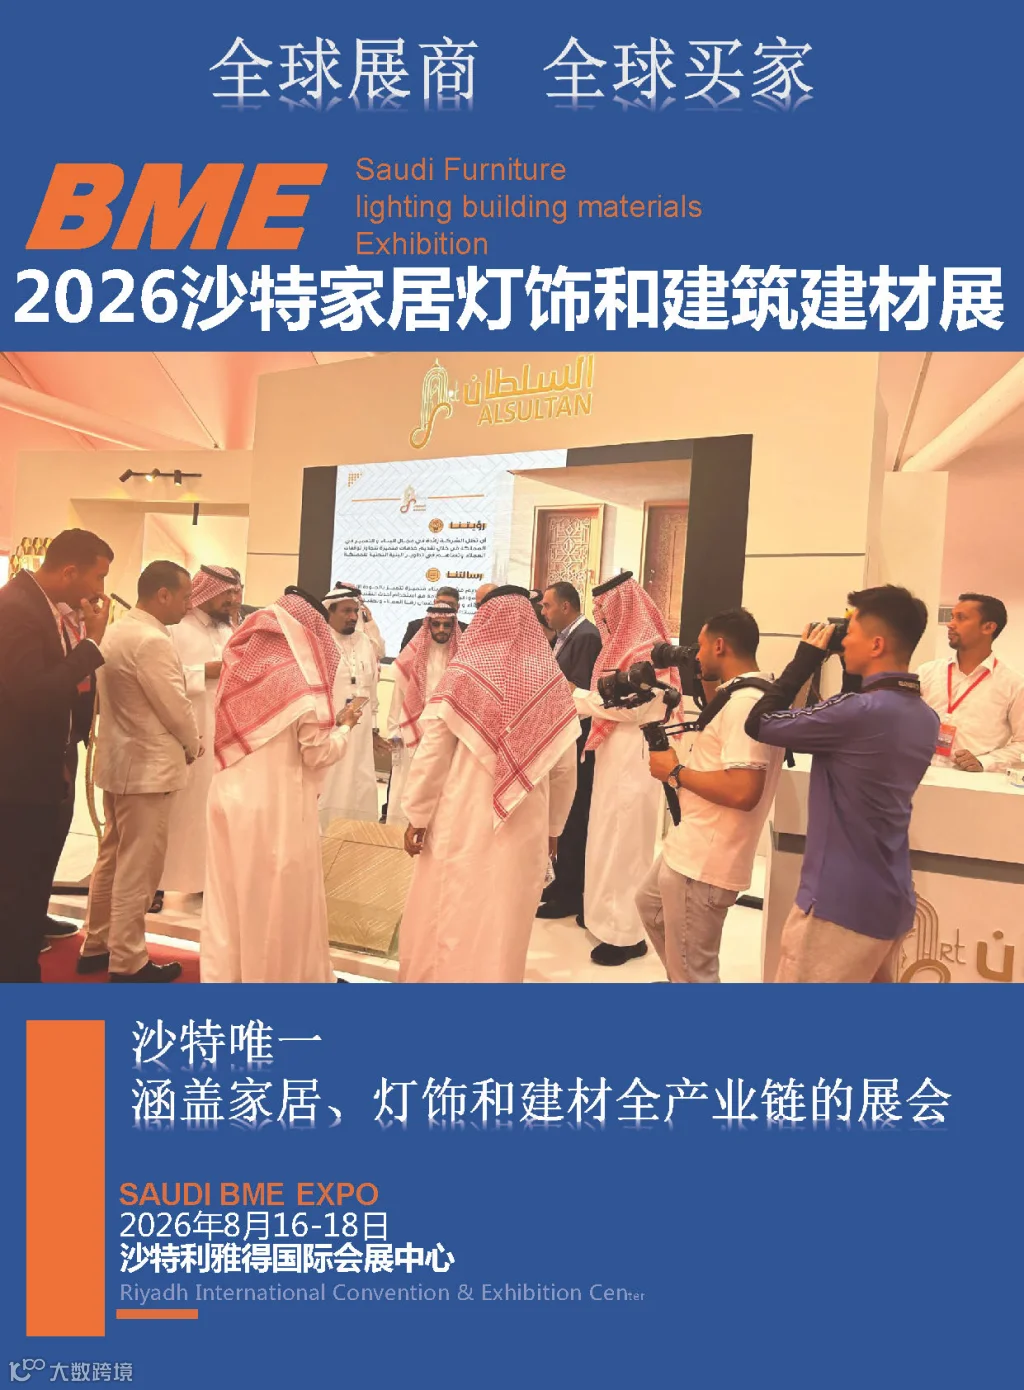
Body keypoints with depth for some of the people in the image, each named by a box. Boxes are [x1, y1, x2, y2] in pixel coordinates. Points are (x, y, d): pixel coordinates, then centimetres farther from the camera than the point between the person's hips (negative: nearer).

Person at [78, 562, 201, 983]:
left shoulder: (119, 631, 10)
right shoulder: (151, 641, -21)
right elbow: (175, 706, -18)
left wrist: (181, 744, 12)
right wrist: (193, 747, 1)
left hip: (120, 760, 10)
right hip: (147, 767, -10)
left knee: (112, 858, 18)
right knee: (137, 867, 0)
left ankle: (96, 945, 30)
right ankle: (127, 963, 11)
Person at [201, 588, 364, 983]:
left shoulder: (241, 664, 4)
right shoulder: (301, 677, -14)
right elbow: (318, 753, -11)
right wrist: (344, 724, 6)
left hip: (230, 797, 6)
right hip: (278, 805, -6)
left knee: (227, 897, 16)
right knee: (278, 899, 10)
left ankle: (223, 973, 29)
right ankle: (278, 973, 24)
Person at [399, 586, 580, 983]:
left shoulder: (462, 675, -8)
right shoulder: (553, 682, -1)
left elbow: (431, 754, -7)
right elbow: (565, 768, 4)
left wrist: (417, 817, 3)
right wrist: (552, 827, 15)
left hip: (460, 825, -2)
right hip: (525, 829, 2)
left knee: (447, 919, 12)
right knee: (504, 924, 14)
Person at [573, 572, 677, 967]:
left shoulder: (649, 651, -16)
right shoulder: (623, 646, 14)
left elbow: (631, 708, -22)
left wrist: (577, 695, -14)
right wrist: (577, 700, 5)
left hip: (634, 760, -9)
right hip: (614, 756, 9)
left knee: (625, 842, -3)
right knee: (610, 839, 15)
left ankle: (627, 933, 7)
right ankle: (608, 912, 27)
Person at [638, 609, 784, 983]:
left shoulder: (745, 703, -25)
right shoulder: (739, 695, 9)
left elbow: (743, 791, -33)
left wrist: (676, 772, -19)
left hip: (704, 861, -11)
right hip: (691, 848, 11)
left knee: (692, 971, 4)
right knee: (650, 904, 33)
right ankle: (681, 976, 49)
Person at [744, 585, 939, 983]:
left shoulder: (860, 711, -23)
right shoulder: (925, 718, 5)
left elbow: (758, 724, -13)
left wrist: (805, 660, -3)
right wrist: (855, 677, 12)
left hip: (841, 902, -9)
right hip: (892, 901, 9)